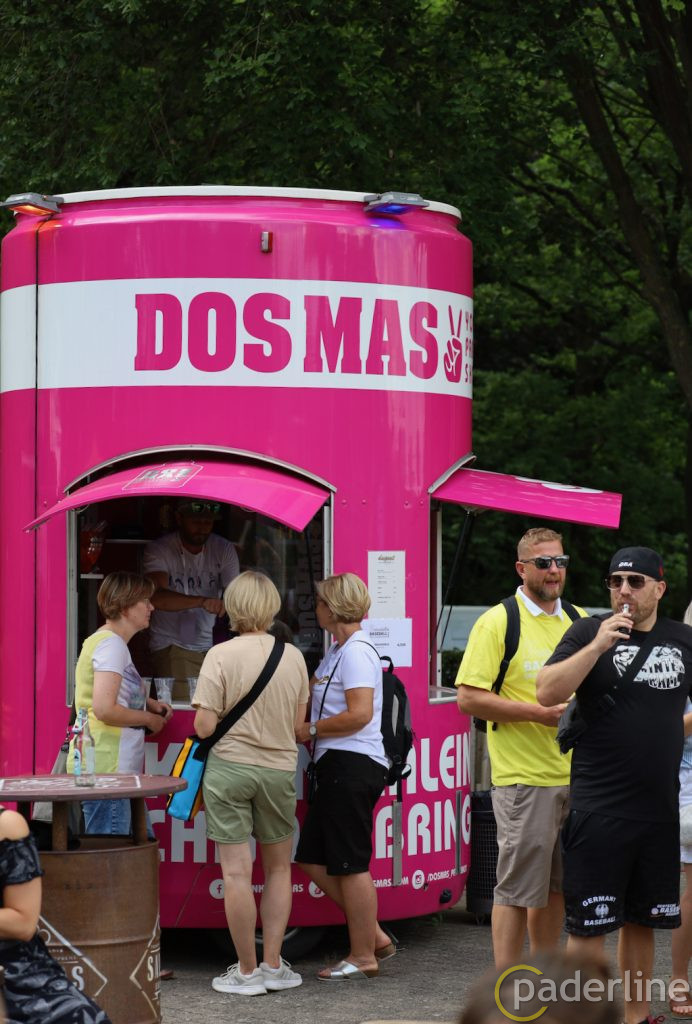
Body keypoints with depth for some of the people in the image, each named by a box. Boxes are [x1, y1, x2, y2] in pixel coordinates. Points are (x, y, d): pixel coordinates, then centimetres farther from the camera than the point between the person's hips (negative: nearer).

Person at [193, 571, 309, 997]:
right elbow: (298, 724, 6)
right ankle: (273, 965, 17)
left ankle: (247, 971, 6)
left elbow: (204, 727, -13)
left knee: (237, 872, 2)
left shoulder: (221, 656, -12)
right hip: (279, 769, 3)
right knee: (279, 868, 17)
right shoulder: (293, 656, -1)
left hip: (229, 766, -3)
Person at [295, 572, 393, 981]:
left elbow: (359, 714, -20)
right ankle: (374, 936, 16)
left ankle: (363, 956, 2)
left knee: (351, 864, -5)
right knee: (313, 859, 12)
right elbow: (313, 691, 33)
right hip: (337, 766, 11)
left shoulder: (357, 652, -13)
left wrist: (312, 730, -11)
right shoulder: (337, 652, 19)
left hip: (354, 765, -11)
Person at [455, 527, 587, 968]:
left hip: (576, 775, 6)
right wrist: (538, 712, -17)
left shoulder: (579, 621, 14)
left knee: (557, 887, 13)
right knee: (518, 887, -4)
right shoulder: (498, 621, -6)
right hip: (523, 777, -6)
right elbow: (469, 698, -11)